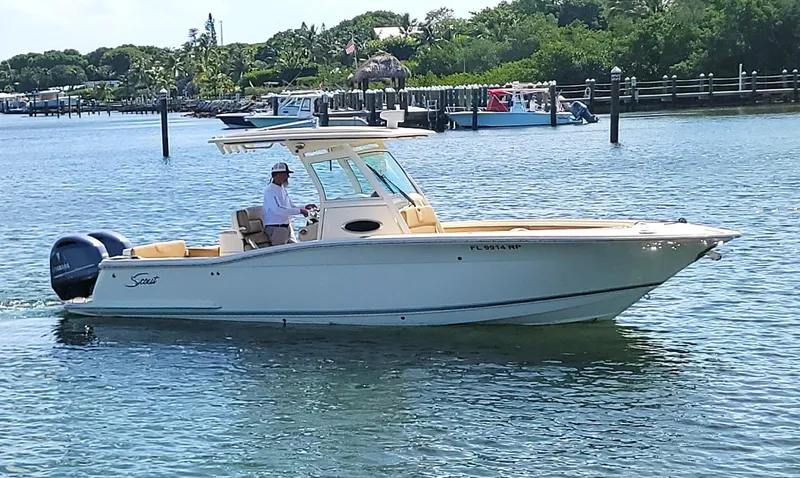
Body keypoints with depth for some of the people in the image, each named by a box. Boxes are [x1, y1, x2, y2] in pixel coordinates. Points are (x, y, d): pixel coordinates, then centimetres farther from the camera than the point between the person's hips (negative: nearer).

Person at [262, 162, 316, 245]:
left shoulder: (282, 188, 14)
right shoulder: (270, 190, -15)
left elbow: (291, 207, 22)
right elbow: (277, 209, -28)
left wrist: (304, 208, 3)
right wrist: (299, 211, -26)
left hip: (288, 227, 9)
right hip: (275, 228, -9)